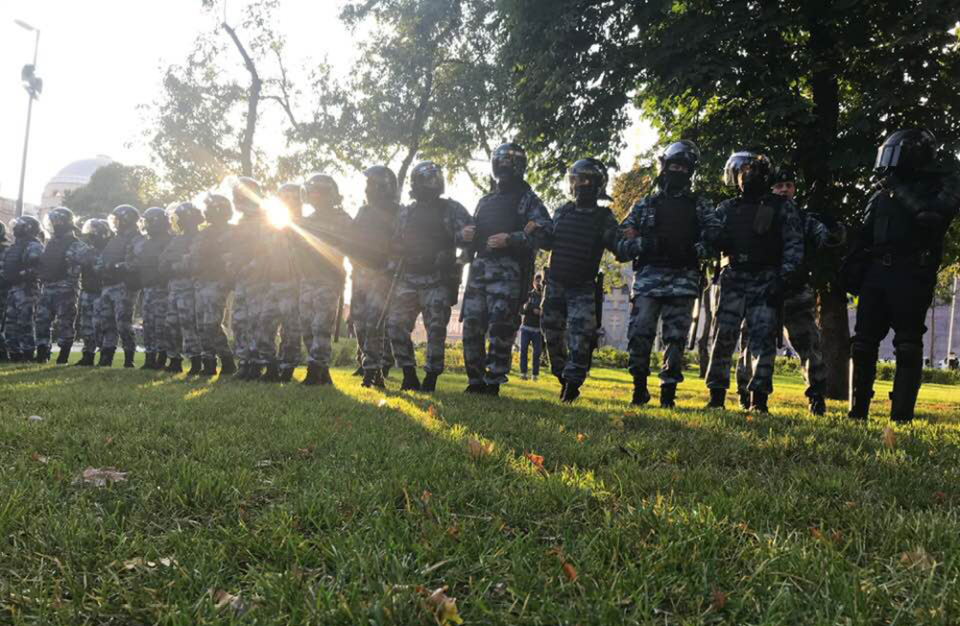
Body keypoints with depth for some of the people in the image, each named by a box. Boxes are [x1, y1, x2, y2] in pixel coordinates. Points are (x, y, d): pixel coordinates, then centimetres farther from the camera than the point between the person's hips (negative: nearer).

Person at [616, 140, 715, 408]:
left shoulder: (700, 205, 15)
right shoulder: (644, 205, 16)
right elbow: (621, 246, 9)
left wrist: (692, 250, -13)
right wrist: (644, 243, -9)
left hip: (683, 280, 0)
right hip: (648, 278, 0)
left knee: (676, 337, -3)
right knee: (640, 334, -9)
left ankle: (668, 392, 6)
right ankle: (639, 388, 5)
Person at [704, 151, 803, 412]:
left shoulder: (782, 206, 7)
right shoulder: (726, 209, 14)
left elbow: (794, 244, 1)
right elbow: (710, 241, 10)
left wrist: (782, 279, -10)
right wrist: (718, 238, -14)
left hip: (767, 282, -2)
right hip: (734, 279, 2)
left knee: (763, 339, -5)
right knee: (723, 336, -4)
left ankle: (759, 399, 2)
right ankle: (716, 396, 4)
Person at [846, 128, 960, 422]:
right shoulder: (882, 194, 19)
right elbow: (863, 240, 17)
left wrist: (900, 190, -10)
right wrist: (853, 273, 8)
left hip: (912, 277, -5)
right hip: (877, 274, 5)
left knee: (908, 347, -5)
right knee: (863, 343, 2)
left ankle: (902, 416, -1)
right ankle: (857, 411, 9)